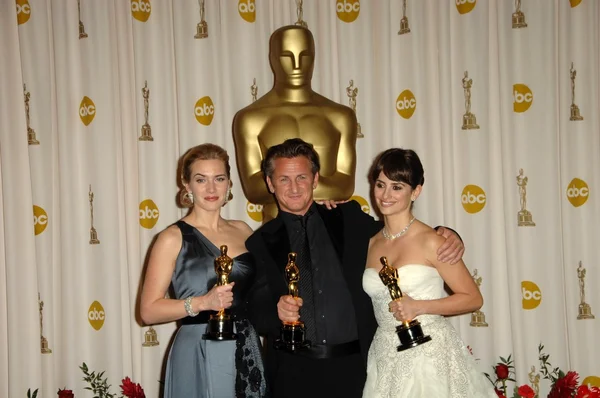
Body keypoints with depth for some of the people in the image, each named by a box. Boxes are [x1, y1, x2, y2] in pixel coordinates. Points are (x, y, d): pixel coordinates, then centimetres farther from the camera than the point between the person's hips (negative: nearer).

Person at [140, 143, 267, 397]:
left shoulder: (242, 230, 6)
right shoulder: (174, 237, -8)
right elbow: (149, 311, -10)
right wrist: (202, 302, -22)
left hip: (248, 352, 5)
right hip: (200, 357, -5)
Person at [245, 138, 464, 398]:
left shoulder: (349, 218, 7)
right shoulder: (261, 244, 4)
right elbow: (256, 313, 2)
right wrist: (277, 310, -20)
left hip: (354, 367, 1)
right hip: (294, 373, 0)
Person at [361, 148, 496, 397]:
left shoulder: (430, 241, -11)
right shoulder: (371, 243, 4)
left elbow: (473, 299, -7)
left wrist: (419, 307, -19)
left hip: (430, 355, -5)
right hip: (385, 359, 5)